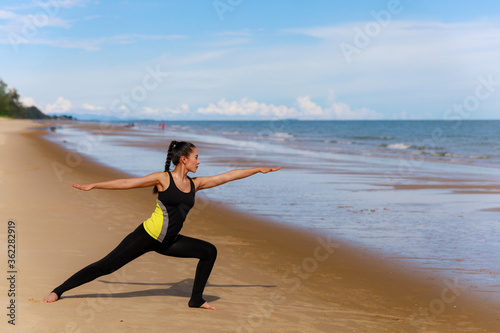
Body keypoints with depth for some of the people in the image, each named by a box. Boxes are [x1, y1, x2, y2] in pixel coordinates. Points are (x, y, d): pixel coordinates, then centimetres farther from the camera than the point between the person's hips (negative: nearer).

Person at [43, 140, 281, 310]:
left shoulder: (195, 184, 6)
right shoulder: (163, 178, -8)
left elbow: (229, 176, 9)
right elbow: (127, 183, -4)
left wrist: (259, 169, 13)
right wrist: (93, 186, -2)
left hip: (168, 242, 6)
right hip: (147, 236, -6)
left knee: (209, 251, -1)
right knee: (106, 266, -7)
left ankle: (196, 299, 9)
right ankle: (58, 291, 4)